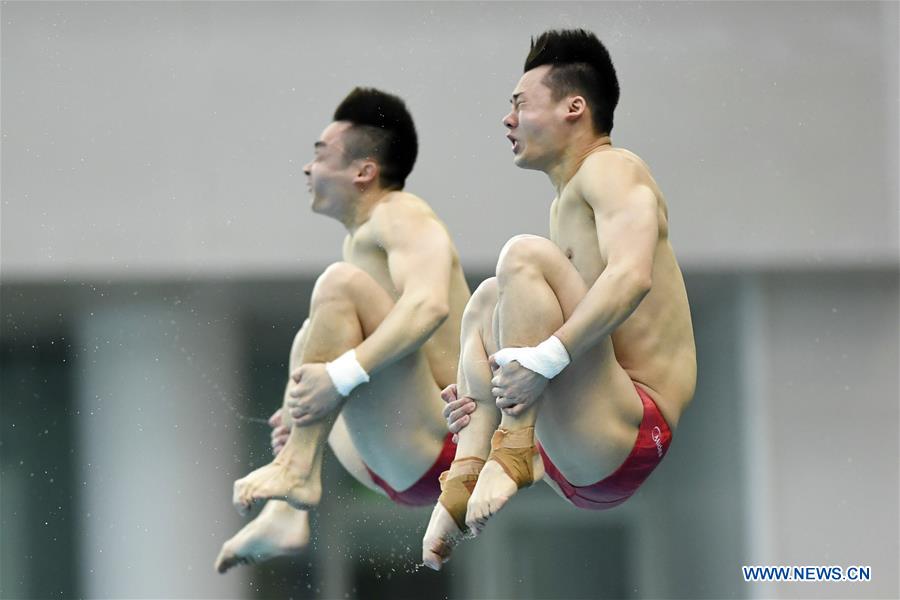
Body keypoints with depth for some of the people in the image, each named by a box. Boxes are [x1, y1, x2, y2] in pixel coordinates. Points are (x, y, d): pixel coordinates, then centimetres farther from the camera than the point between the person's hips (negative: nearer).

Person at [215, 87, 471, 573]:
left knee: (339, 282, -21)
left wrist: (342, 375, -35)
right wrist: (302, 411, 10)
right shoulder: (362, 236, 19)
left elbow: (429, 306, -29)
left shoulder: (400, 216, -9)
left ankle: (297, 472, -24)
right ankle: (286, 516, 11)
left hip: (434, 443, -11)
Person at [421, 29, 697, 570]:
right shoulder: (566, 202, 24)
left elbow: (631, 277, -26)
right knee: (490, 298, 24)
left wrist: (544, 360, -31)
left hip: (628, 437, -10)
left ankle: (511, 454, -22)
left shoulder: (611, 169, -5)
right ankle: (464, 486, 4)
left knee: (524, 256, -18)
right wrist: (484, 398, 10)